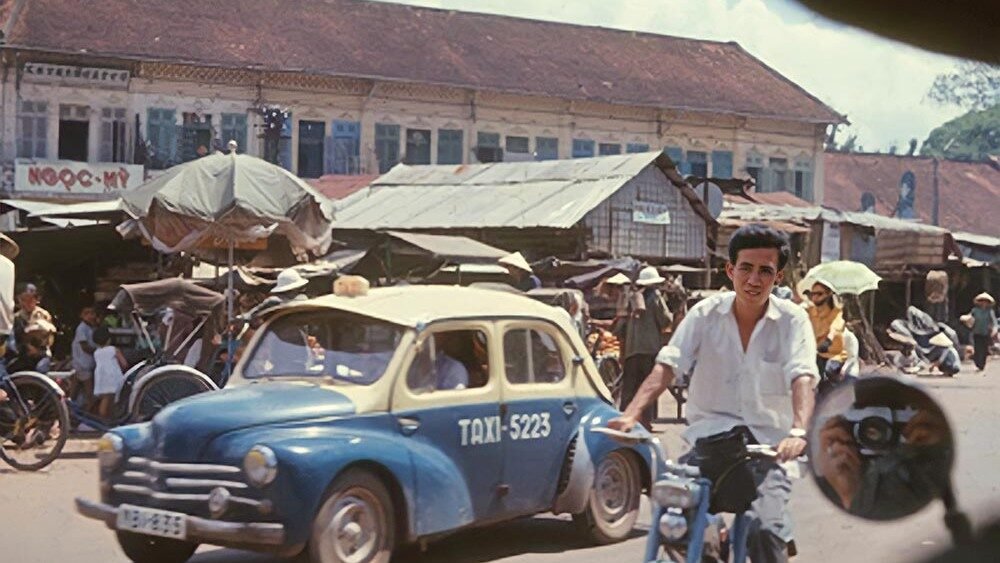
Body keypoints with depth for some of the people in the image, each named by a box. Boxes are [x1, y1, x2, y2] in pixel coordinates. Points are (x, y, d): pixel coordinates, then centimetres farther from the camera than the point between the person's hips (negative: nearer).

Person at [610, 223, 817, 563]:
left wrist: (798, 432, -35)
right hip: (711, 431, 1)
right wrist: (630, 415, -24)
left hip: (767, 444, -1)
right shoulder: (706, 314, 2)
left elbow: (803, 379, -15)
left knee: (766, 527, -23)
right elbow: (666, 367, -7)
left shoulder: (792, 320, -1)